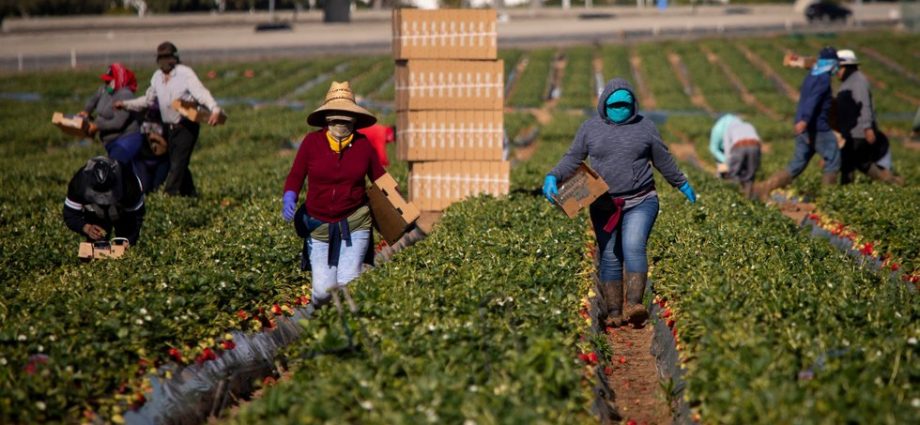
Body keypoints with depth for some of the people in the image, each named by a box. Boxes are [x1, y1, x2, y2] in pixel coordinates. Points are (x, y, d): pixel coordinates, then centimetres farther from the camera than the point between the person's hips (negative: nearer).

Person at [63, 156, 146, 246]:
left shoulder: (129, 183, -38)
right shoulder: (78, 182, -33)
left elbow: (137, 215, -27)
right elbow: (70, 215, -26)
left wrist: (128, 241, -40)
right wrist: (87, 228, -46)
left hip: (125, 216, -1)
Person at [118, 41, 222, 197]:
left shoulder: (185, 74, -12)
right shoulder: (157, 77, 10)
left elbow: (201, 93, -24)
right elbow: (148, 99, 24)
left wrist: (214, 109, -40)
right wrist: (126, 104, 18)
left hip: (187, 126, -7)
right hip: (170, 127, 7)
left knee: (178, 164, -11)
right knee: (176, 162, 10)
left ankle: (169, 194, -12)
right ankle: (191, 194, 21)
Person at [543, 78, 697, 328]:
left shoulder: (645, 127, 4)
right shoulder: (590, 128, 4)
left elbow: (663, 160, 15)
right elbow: (573, 158, 7)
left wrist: (682, 184, 24)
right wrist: (553, 177, -10)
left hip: (641, 202, -2)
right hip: (604, 205, 2)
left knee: (633, 246, -23)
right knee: (609, 256, -1)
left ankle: (634, 304, -31)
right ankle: (614, 312, 5)